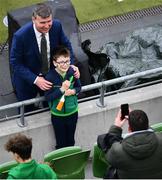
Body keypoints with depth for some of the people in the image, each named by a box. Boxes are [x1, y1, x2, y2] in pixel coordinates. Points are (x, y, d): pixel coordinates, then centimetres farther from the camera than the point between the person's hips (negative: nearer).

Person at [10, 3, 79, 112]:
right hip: (27, 79, -3)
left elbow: (65, 45, -4)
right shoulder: (20, 36, -34)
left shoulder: (56, 26, -22)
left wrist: (71, 65, -20)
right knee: (27, 110, 21)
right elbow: (15, 63, -25)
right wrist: (35, 79, -34)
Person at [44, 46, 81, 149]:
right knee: (61, 143, 12)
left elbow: (79, 87, 3)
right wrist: (62, 89, -30)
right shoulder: (50, 77, -22)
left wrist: (73, 91, -19)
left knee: (71, 141, 22)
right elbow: (47, 97, -20)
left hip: (72, 112, 3)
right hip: (58, 115, -3)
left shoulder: (72, 72, -12)